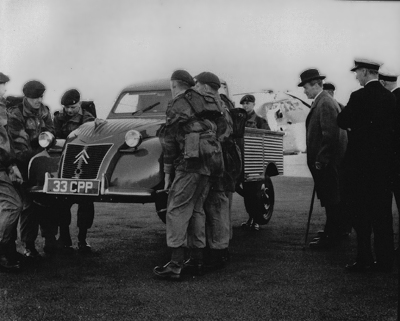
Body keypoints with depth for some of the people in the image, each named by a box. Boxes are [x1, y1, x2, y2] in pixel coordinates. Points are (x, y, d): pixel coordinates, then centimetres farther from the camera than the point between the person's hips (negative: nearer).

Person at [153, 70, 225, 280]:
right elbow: (210, 132, 17)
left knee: (177, 210, -6)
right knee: (197, 209, 14)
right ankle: (198, 258, 16)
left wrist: (167, 172, 1)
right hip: (210, 163, 8)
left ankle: (175, 265, -10)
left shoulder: (176, 106, -2)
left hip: (190, 162, -8)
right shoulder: (203, 103, 20)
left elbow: (169, 142, -4)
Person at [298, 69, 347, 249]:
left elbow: (330, 134, -22)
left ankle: (330, 238, 2)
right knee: (333, 200, 15)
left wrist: (321, 160, -20)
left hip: (327, 162, -10)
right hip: (326, 161, 10)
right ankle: (335, 233, 24)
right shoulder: (322, 101, 16)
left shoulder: (325, 103, -16)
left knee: (331, 201, -3)